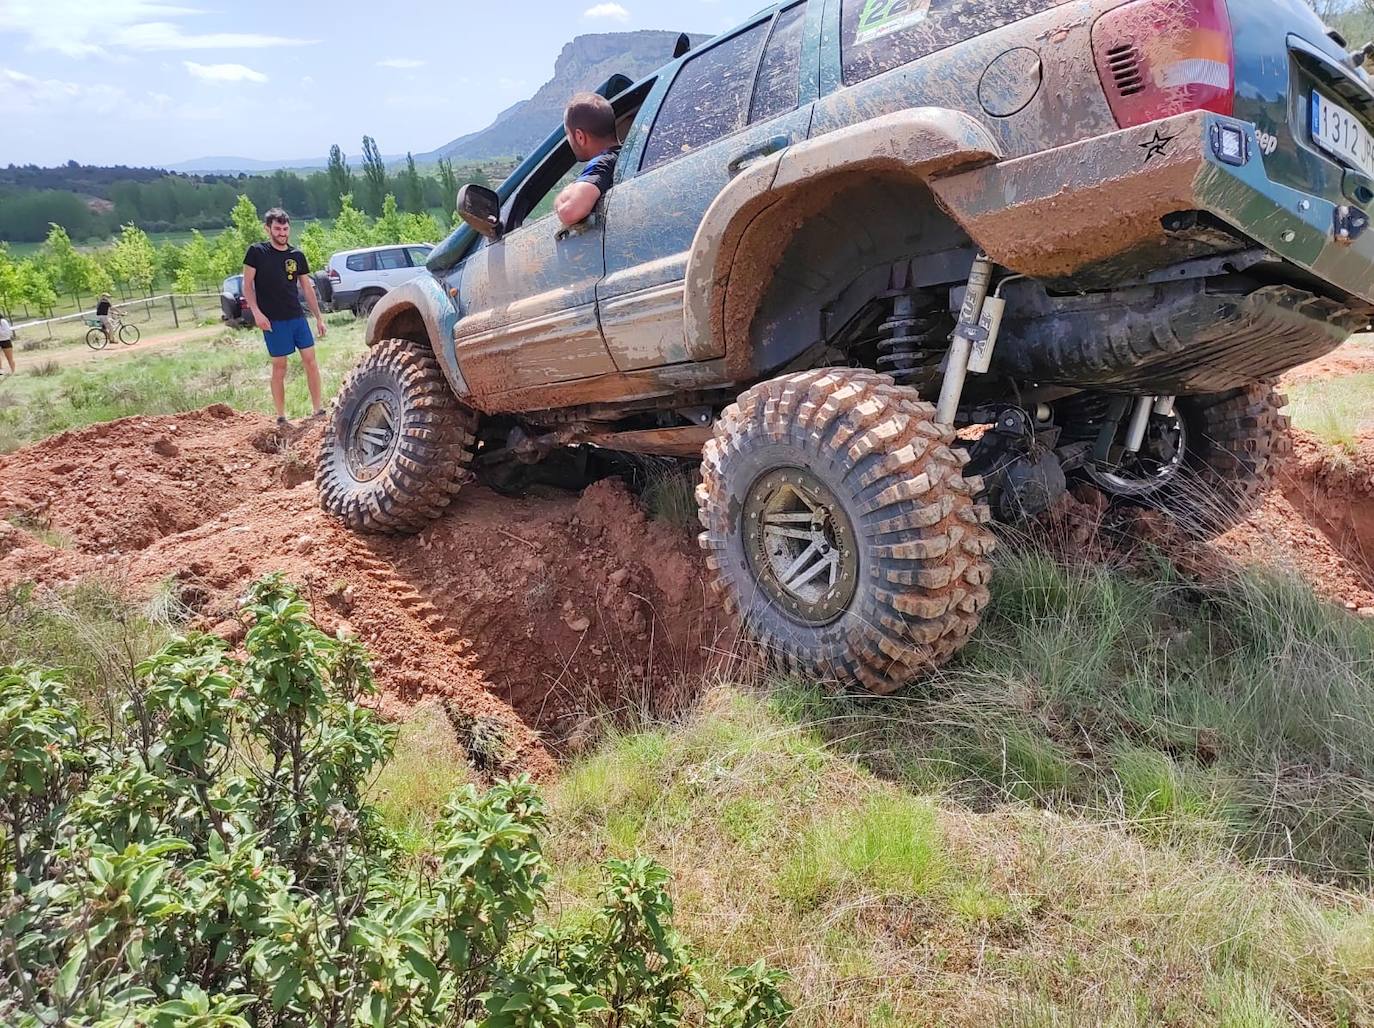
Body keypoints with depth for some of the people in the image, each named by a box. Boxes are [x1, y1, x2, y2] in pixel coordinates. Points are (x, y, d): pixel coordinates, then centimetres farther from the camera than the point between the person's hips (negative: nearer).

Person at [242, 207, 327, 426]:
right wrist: (256, 312, -14)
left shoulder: (297, 255, 9)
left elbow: (307, 288, 14)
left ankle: (318, 410, 8)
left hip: (297, 317, 4)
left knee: (310, 360, 0)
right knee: (279, 366, 0)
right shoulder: (257, 252, -1)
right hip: (273, 320, -4)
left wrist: (319, 317, 11)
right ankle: (281, 417, 8)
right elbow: (247, 286, -2)